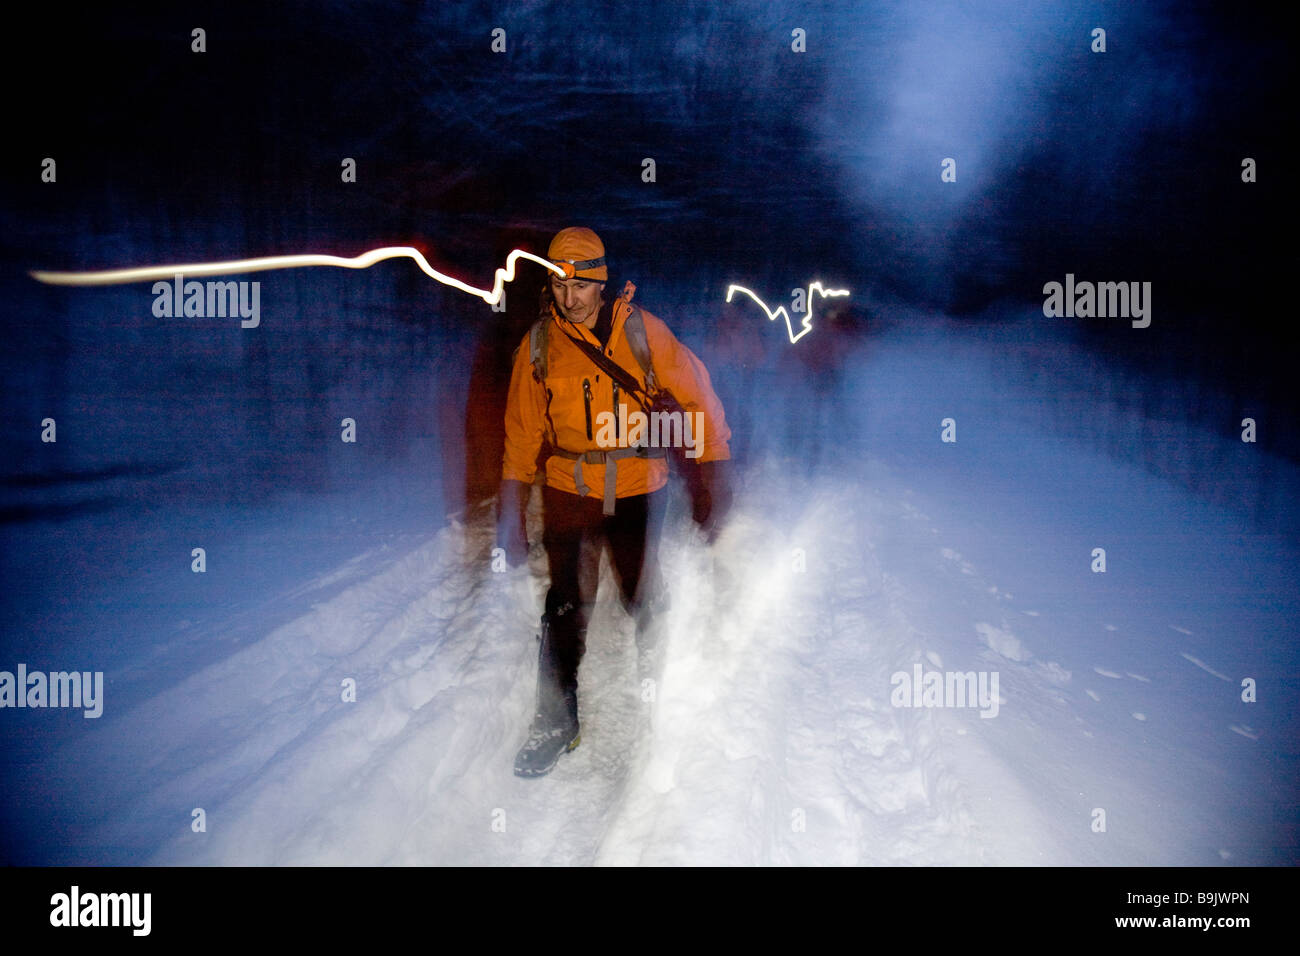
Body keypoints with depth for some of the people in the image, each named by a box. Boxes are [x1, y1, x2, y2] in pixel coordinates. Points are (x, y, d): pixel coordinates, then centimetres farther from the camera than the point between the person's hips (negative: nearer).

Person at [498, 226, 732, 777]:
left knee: (645, 600, 7)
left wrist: (710, 478, -1)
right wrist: (511, 515, 6)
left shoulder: (641, 330, -5)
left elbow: (694, 397, 1)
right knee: (566, 606, -1)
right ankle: (556, 721, 15)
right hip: (568, 490, 1)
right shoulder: (539, 345, 1)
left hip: (638, 489, -1)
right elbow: (522, 436, 7)